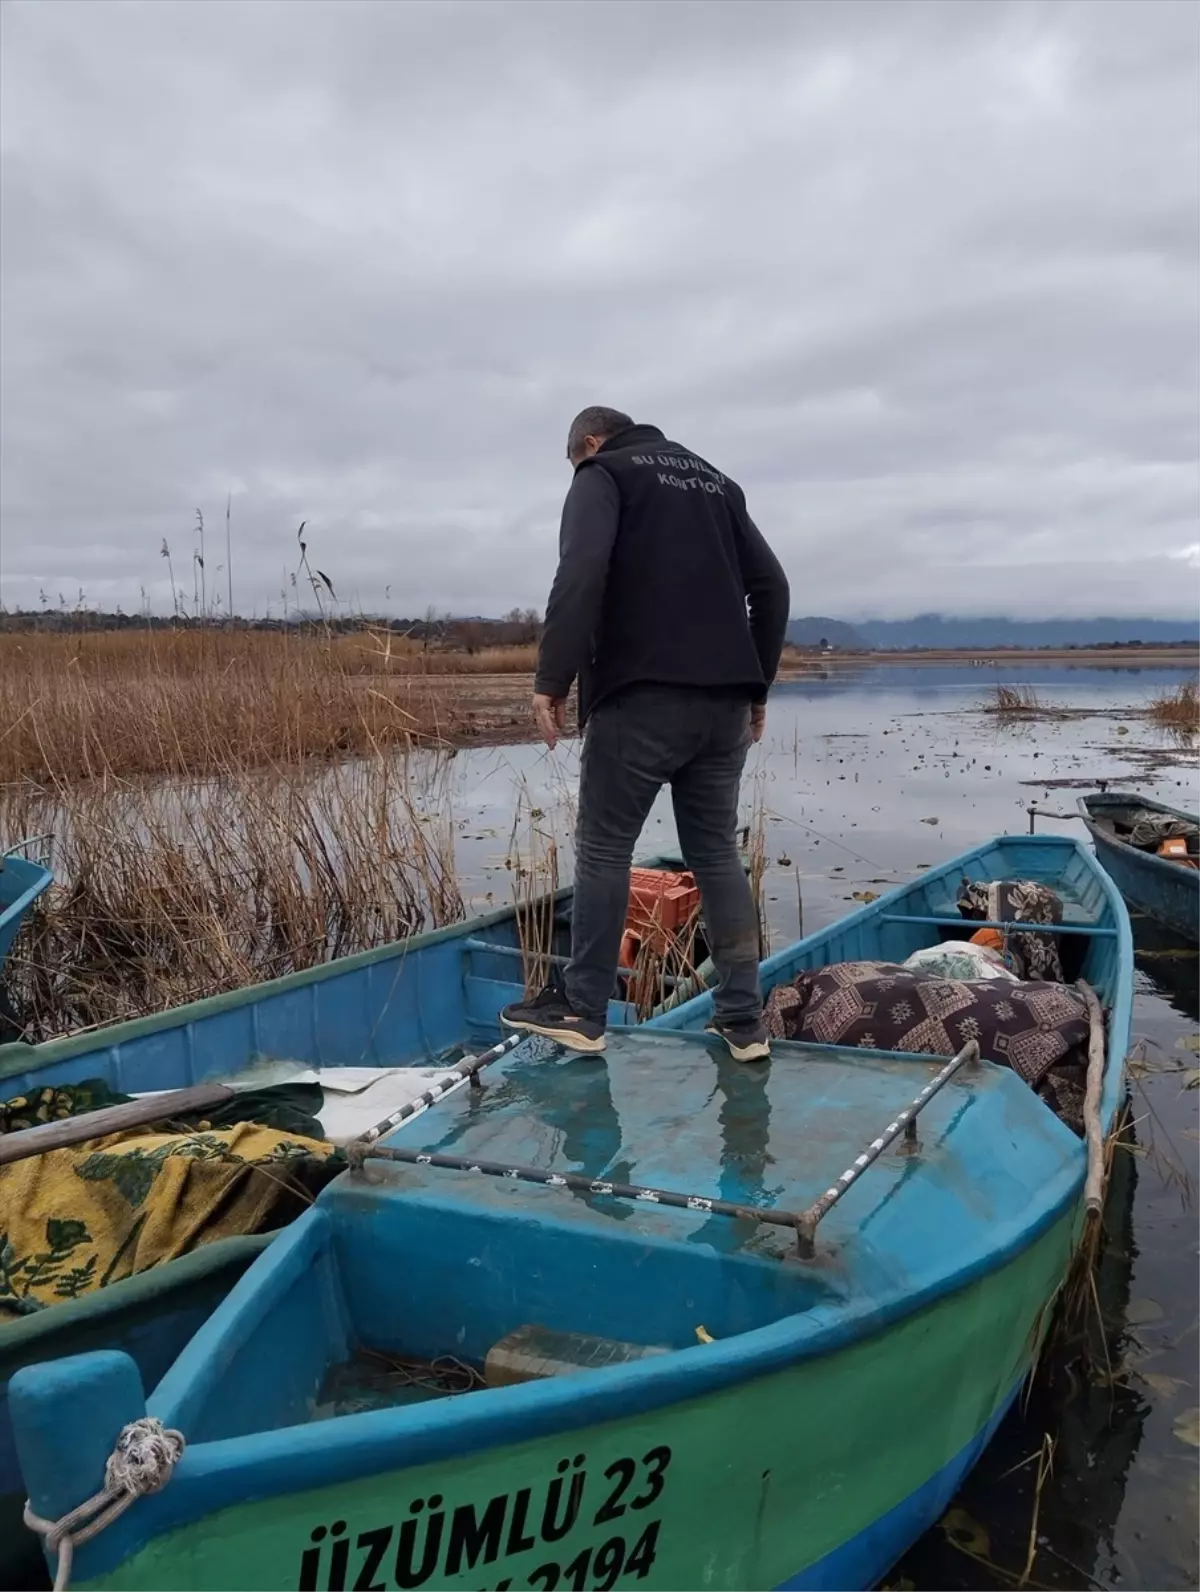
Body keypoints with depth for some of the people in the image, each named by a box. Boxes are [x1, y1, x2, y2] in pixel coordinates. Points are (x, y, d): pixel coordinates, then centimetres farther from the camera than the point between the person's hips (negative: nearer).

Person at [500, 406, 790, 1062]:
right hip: (724, 701, 6)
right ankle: (744, 1021, 10)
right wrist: (757, 686, 21)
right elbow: (771, 586, 19)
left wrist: (552, 679, -13)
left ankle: (582, 1010, 8)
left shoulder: (604, 475, 5)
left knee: (602, 847, 3)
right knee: (717, 852, 10)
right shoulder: (718, 482, 24)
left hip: (642, 697, -6)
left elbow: (580, 576, -14)